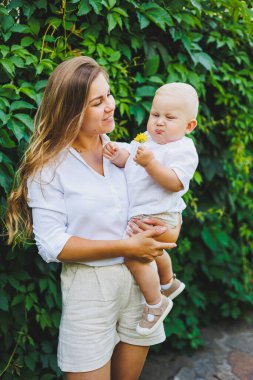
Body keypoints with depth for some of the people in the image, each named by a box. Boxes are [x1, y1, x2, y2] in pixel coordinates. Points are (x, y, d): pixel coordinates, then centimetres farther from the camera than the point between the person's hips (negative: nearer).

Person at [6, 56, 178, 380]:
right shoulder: (49, 166, -10)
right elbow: (52, 245, -15)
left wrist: (159, 228, -12)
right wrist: (126, 247, -19)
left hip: (139, 278, 5)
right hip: (89, 287, -4)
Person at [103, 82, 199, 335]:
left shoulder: (183, 150, -15)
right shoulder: (146, 139, 9)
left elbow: (175, 183, -26)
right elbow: (128, 159, 10)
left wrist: (150, 163, -36)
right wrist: (118, 155, -12)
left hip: (158, 216, -9)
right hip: (138, 214, 9)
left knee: (135, 256, -21)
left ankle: (155, 303, 1)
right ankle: (169, 284, 58)